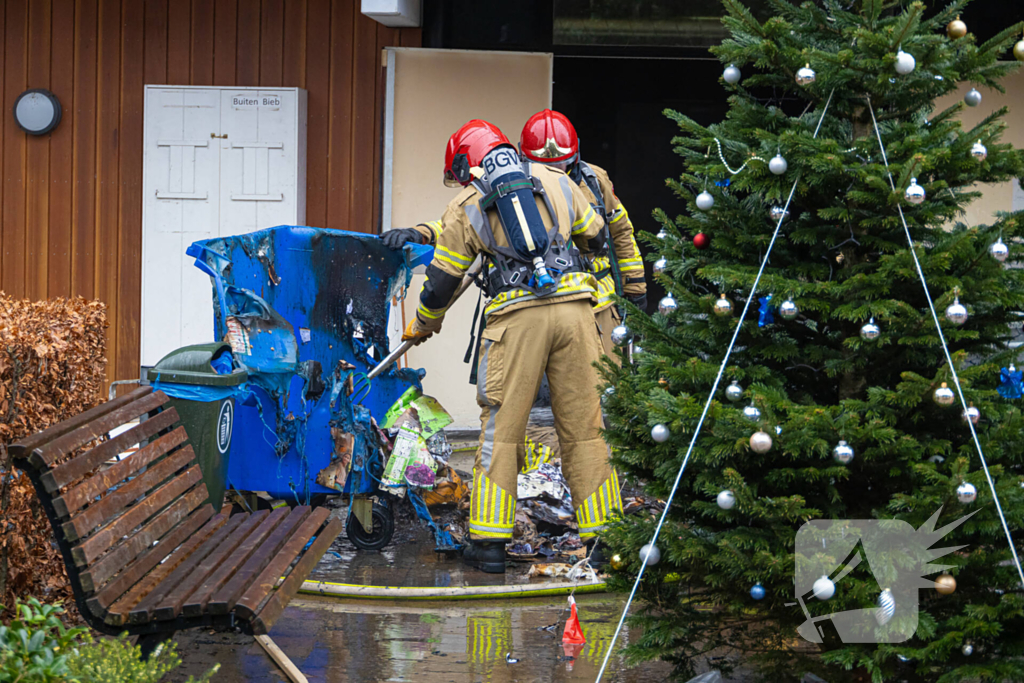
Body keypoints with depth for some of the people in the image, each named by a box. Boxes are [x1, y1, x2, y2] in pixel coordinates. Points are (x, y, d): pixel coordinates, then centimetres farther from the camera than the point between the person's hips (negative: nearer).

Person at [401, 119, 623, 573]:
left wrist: (423, 325, 33)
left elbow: (442, 280, 14)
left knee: (501, 429, 5)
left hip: (516, 316, -2)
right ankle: (601, 538, 7)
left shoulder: (465, 206, 11)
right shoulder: (557, 182, 17)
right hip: (573, 308, 2)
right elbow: (595, 237, 27)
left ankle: (489, 541, 4)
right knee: (584, 426, 7)